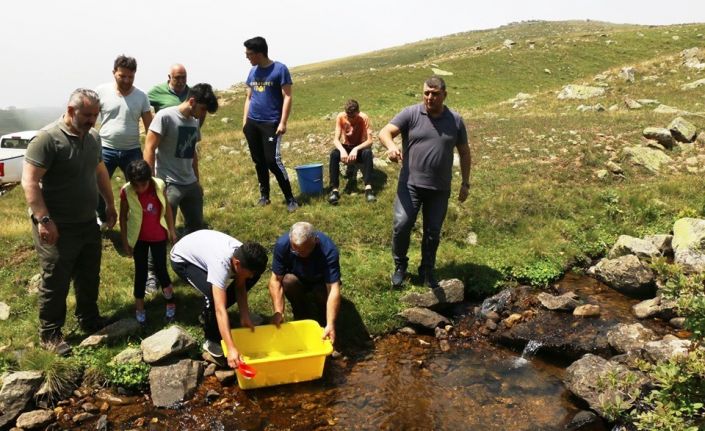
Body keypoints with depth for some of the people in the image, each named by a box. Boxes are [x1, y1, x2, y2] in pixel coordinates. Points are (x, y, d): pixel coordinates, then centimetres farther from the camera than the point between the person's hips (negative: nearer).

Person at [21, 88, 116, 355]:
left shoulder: (93, 137, 5)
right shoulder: (48, 138, -19)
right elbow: (29, 182, -21)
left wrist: (110, 204, 20)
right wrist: (44, 220, -26)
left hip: (88, 224, 7)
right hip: (58, 228, -7)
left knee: (89, 278, 18)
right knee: (56, 283, 4)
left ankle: (89, 320, 37)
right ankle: (49, 334, 20)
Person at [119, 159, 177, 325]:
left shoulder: (159, 185, -15)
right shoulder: (126, 191, -18)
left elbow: (167, 208, 0)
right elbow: (123, 217, -6)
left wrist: (171, 230, 4)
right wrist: (125, 241, -3)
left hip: (158, 237, 0)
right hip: (138, 238, 0)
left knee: (161, 269, 5)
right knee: (141, 272, 8)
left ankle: (170, 301, 25)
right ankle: (139, 306, 24)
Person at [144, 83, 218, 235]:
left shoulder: (194, 121, 9)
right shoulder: (165, 116, -12)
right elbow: (149, 149, -13)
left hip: (191, 184, 7)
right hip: (168, 185, -7)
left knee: (197, 226, 14)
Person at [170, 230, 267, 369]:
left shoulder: (243, 254, -24)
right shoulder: (221, 263, -44)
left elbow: (240, 286, -7)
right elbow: (220, 309, -47)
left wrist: (244, 315, -19)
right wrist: (231, 348, -51)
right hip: (182, 259, -7)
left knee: (254, 276, 0)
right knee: (212, 293, -33)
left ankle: (210, 313, 16)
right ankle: (212, 340, -6)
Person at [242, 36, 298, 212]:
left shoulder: (280, 69, -7)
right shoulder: (253, 72, 11)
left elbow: (287, 97, -9)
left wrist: (283, 122, -15)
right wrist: (245, 121, 12)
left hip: (271, 123, -6)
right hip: (252, 123, 6)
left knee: (273, 161, -12)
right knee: (258, 161, 10)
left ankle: (290, 198, -2)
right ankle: (264, 195, 22)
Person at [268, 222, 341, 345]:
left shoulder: (328, 249, -36)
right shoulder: (282, 244, -30)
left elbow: (333, 289, -42)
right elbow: (276, 280, -26)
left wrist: (330, 325, -49)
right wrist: (278, 312, -36)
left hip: (320, 282, -1)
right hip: (298, 280, 1)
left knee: (323, 293, -34)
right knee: (288, 280, -32)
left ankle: (322, 320, 1)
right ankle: (301, 315, -4)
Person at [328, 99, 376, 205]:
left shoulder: (364, 118, -20)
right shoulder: (340, 117, -16)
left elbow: (369, 141, -26)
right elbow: (336, 139, -19)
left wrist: (356, 149, -43)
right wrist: (342, 150, -40)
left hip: (360, 147, -1)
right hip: (346, 147, 1)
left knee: (368, 153, -36)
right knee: (334, 154, -32)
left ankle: (368, 188, -39)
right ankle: (334, 190, -33)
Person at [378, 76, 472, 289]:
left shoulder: (455, 120, 4)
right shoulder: (410, 114, -4)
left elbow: (464, 152, 13)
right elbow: (385, 132, -14)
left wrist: (465, 183, 12)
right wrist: (391, 146, -37)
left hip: (440, 189, 2)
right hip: (410, 184, -2)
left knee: (433, 232, 11)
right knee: (401, 225, -10)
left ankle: (427, 270, 31)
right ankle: (400, 265, 15)